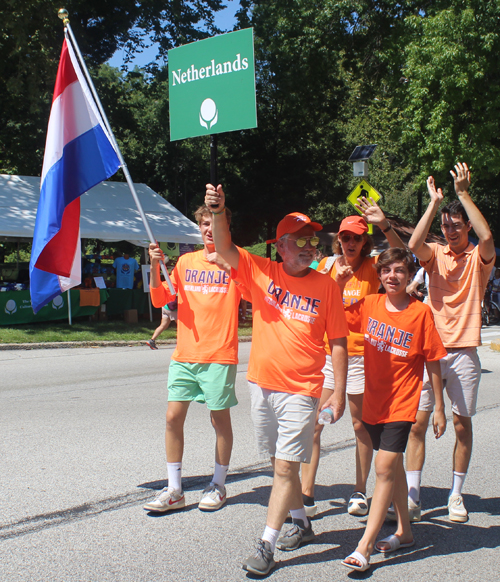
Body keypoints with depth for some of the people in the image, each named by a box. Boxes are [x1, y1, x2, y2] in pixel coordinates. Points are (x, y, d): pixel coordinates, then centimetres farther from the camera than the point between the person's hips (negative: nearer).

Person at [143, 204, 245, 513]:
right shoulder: (186, 261, 12)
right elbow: (160, 300, 10)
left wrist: (224, 264, -21)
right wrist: (155, 267, -4)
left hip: (219, 355, -4)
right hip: (184, 353, 4)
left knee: (220, 418, 4)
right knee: (174, 416, 0)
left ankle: (219, 485, 21)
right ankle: (174, 490, 10)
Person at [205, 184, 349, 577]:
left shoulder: (326, 286, -3)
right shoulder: (261, 272, -1)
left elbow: (338, 342, 0)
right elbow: (224, 247, -13)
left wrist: (339, 393, -3)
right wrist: (218, 212, -33)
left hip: (301, 390, -3)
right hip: (261, 383, 3)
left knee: (285, 467, -5)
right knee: (281, 464, 17)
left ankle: (266, 545, 1)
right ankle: (301, 523, 36)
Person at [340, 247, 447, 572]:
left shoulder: (421, 313, -9)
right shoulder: (369, 305, 1)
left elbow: (433, 362, -4)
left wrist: (439, 408, -2)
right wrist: (338, 285, -7)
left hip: (401, 404, -5)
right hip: (373, 401, 5)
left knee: (385, 468, -11)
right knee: (393, 466, 17)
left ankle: (364, 547, -9)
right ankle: (405, 532, 32)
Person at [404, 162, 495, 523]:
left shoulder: (479, 258, 2)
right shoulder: (435, 254, 6)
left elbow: (487, 237, -20)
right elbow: (414, 244, -15)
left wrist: (463, 193, -19)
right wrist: (434, 203, -15)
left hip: (464, 352, -1)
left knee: (462, 423, 5)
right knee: (417, 422, -2)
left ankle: (456, 495, 17)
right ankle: (413, 496, 4)